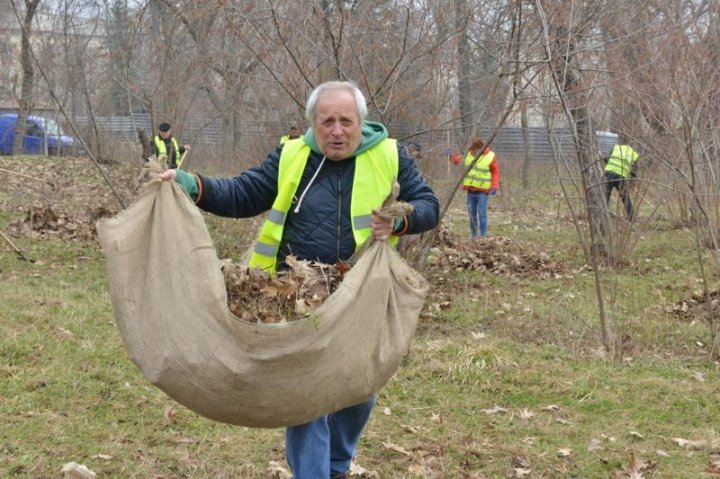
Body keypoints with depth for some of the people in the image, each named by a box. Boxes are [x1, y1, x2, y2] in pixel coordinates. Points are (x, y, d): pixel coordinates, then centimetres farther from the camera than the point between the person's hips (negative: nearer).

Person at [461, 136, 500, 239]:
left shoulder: (490, 156, -7)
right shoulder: (468, 154, 4)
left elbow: (496, 172, -3)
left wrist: (494, 187, -11)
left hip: (483, 190, -4)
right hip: (470, 189, 4)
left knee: (482, 214, -9)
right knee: (472, 214, 9)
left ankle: (483, 236, -7)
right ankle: (473, 236, 17)